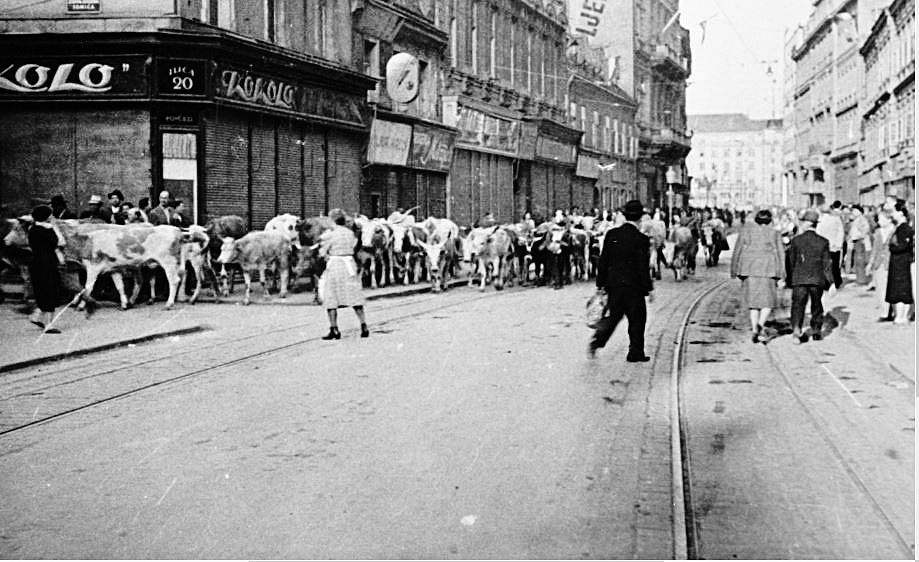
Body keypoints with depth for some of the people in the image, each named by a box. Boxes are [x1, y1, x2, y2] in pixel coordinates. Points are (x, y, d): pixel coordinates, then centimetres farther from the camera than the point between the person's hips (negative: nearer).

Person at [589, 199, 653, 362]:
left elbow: (603, 261, 4)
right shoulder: (641, 239, -12)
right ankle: (635, 353, 14)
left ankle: (596, 341, -3)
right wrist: (649, 289, -3)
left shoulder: (611, 234, 1)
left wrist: (601, 284, 11)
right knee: (637, 318, 9)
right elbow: (644, 268, -12)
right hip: (633, 286, -5)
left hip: (613, 284, 5)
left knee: (613, 316, 15)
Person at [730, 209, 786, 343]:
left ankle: (754, 329, 5)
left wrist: (734, 271, 13)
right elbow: (781, 254, 0)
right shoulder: (775, 234, 4)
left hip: (749, 271, 2)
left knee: (753, 301, 11)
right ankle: (760, 324, -16)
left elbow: (737, 252, 8)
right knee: (768, 300, 6)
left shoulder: (745, 232, 8)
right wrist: (781, 273, 1)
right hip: (767, 270, -2)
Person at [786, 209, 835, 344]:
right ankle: (816, 330, 25)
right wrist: (831, 282, 2)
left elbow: (790, 261, 1)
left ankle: (796, 330, -19)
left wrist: (790, 279, 12)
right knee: (816, 304, 17)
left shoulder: (796, 240, -3)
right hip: (817, 279, 2)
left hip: (799, 279, -2)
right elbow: (827, 264, -1)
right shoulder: (823, 242, 0)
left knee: (798, 305, -2)